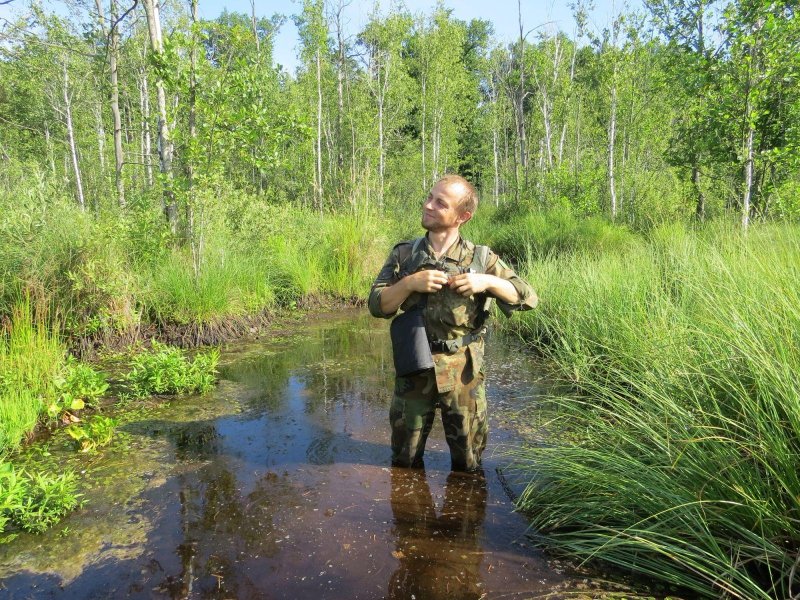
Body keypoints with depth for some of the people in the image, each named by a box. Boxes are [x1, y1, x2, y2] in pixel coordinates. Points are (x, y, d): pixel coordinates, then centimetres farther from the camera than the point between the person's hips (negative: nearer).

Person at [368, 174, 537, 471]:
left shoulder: (481, 257, -3)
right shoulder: (403, 254, 0)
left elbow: (527, 297, -3)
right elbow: (378, 306, -4)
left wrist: (488, 282, -19)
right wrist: (409, 283, -20)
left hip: (463, 372, 0)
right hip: (414, 369, 1)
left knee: (467, 464, 17)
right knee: (405, 462, 17)